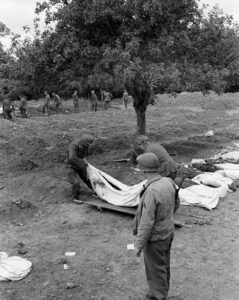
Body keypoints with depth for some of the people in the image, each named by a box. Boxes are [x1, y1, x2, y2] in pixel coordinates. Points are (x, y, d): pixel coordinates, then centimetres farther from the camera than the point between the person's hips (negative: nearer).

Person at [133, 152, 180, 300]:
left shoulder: (151, 192, -34)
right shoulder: (168, 182, -9)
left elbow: (146, 223, -29)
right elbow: (175, 204, 9)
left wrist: (139, 245, -17)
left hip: (155, 237, -8)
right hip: (168, 231, 8)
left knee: (156, 269, 12)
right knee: (163, 264, 25)